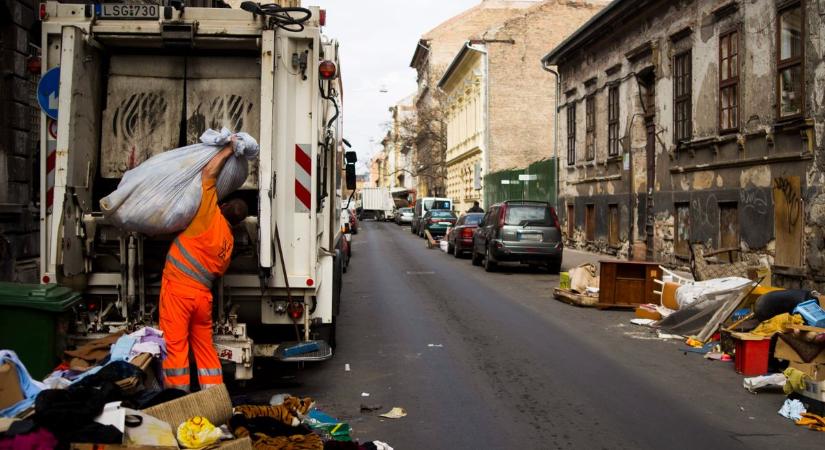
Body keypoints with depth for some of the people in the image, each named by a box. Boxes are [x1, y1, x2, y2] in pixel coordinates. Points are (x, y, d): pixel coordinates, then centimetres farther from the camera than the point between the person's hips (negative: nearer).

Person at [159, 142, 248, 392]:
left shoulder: (211, 216, -4)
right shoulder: (229, 240, 12)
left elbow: (209, 172, -2)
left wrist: (228, 149, 10)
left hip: (178, 289, -6)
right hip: (203, 294, 6)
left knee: (175, 346, 0)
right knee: (205, 347, 15)